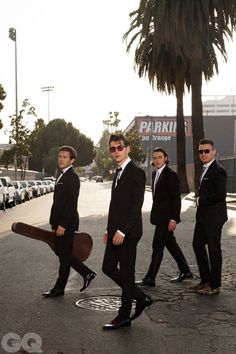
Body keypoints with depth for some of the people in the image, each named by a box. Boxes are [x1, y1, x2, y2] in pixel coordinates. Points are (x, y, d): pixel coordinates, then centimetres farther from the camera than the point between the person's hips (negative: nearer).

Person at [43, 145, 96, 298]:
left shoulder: (72, 177, -16)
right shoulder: (63, 176, 15)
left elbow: (71, 204, -21)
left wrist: (63, 225, -22)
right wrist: (55, 223, 18)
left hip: (66, 223, -10)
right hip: (60, 222, 10)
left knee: (64, 254, 0)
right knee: (62, 252, 14)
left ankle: (59, 288, 10)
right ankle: (87, 273, 23)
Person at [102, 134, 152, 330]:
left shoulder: (136, 172, -13)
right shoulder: (119, 173, 16)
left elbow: (137, 205, -19)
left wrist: (122, 231, -23)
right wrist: (109, 229, 16)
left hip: (128, 232, -9)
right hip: (116, 231, 9)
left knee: (126, 273, 1)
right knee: (108, 268, 12)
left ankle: (124, 316, 13)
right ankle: (141, 298, 24)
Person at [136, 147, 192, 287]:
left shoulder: (171, 175, -14)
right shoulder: (155, 174, 12)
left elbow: (176, 198, -16)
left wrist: (174, 219, -20)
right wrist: (155, 215, 16)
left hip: (167, 216, -9)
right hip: (159, 216, 9)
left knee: (157, 246, -4)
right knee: (170, 243, 16)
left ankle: (150, 278, 3)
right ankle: (185, 271, 29)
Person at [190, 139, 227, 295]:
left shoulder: (218, 171, -17)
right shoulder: (206, 169, 13)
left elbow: (221, 195, -24)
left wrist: (201, 200, -15)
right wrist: (200, 201, 3)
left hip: (213, 218, -10)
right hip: (203, 216, 10)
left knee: (214, 249, 0)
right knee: (198, 245, 15)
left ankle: (215, 286, 12)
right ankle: (206, 280, 28)